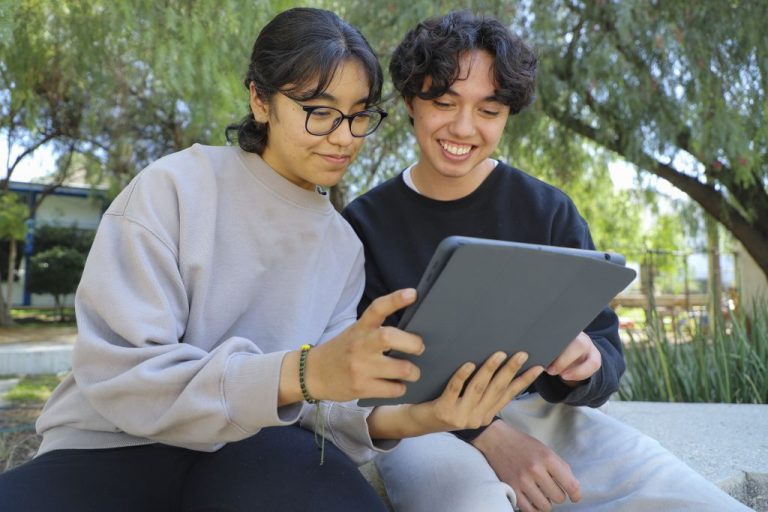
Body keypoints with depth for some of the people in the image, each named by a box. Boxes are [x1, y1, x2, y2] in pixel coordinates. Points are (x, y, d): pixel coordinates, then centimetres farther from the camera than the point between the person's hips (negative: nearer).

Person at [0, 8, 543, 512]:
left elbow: (312, 400, -2)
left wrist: (393, 419, -24)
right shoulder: (173, 188, -11)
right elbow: (119, 376, -19)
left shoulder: (344, 245, 4)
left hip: (249, 453, 2)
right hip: (111, 449, -1)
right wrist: (300, 372, -34)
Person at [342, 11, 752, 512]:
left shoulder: (550, 211, 2)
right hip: (426, 424, -3)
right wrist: (483, 433, -20)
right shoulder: (366, 222, -1)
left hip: (543, 413, 4)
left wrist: (583, 363, -23)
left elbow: (606, 349, 3)